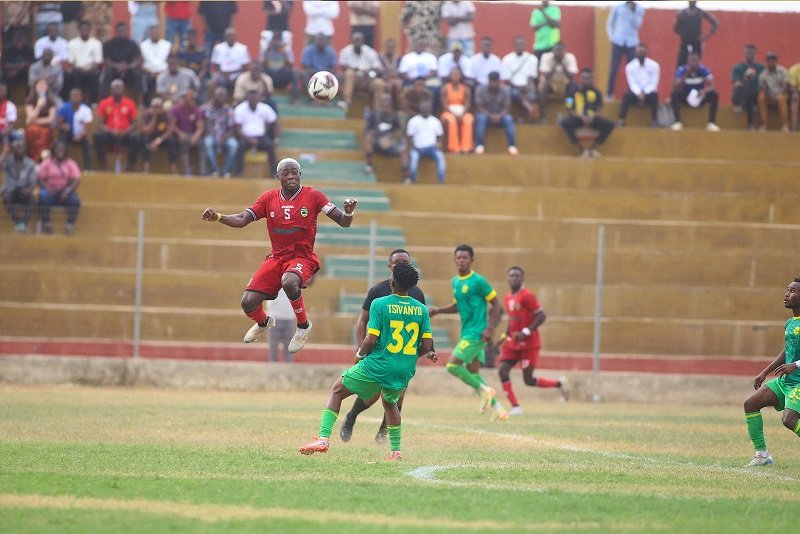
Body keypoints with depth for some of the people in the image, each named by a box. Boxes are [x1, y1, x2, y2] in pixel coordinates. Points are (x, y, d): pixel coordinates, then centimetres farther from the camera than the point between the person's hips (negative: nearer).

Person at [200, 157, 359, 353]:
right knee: (248, 302, -7)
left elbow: (343, 223, -6)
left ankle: (303, 325, -12)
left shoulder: (313, 196, -5)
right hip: (276, 258, 4)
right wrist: (217, 217, -15)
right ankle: (264, 323, 31)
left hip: (302, 257, -4)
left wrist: (348, 212, -30)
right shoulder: (269, 198, 4)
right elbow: (242, 220, 3)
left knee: (289, 282, -39)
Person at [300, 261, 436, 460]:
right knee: (390, 402, 34)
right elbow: (427, 346, 1)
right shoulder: (421, 309, 2)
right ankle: (395, 451, 30)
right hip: (405, 372, 4)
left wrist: (359, 355, 5)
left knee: (337, 391, 14)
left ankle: (324, 438, 0)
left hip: (377, 367, -4)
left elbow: (371, 339, -15)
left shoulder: (379, 304, -10)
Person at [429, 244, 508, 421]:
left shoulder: (478, 281, -11)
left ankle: (484, 390, -3)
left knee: (453, 365, -16)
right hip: (466, 333, 9)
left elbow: (496, 305, -9)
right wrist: (438, 310, 12)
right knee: (472, 373, 9)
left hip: (477, 333, -9)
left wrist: (490, 329, -18)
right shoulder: (455, 281, 12)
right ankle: (497, 408, 15)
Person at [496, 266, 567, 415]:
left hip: (529, 344, -7)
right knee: (502, 370, -9)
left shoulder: (527, 296, -15)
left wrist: (526, 332, -23)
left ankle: (559, 384, 20)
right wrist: (506, 335, 12)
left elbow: (541, 316, -17)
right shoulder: (507, 298, 11)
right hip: (513, 343, 7)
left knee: (529, 380, -4)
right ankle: (515, 406, -3)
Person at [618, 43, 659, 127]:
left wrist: (645, 93, -25)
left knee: (654, 96, -35)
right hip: (636, 92, 0)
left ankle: (654, 121, -31)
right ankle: (621, 120, -35)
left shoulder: (654, 65, -8)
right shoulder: (630, 66, -6)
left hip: (649, 92, 0)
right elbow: (632, 83, -10)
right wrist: (639, 93, -29)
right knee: (627, 96, -31)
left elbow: (653, 83, -9)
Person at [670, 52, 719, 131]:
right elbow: (675, 88, -24)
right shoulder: (681, 70, -15)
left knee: (714, 94, -27)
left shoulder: (704, 70, -12)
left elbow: (712, 86, -16)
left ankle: (711, 123, -25)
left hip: (700, 97, 1)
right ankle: (677, 122, -31)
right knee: (675, 94, -32)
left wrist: (704, 91, -40)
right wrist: (685, 74, -34)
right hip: (686, 97, -1)